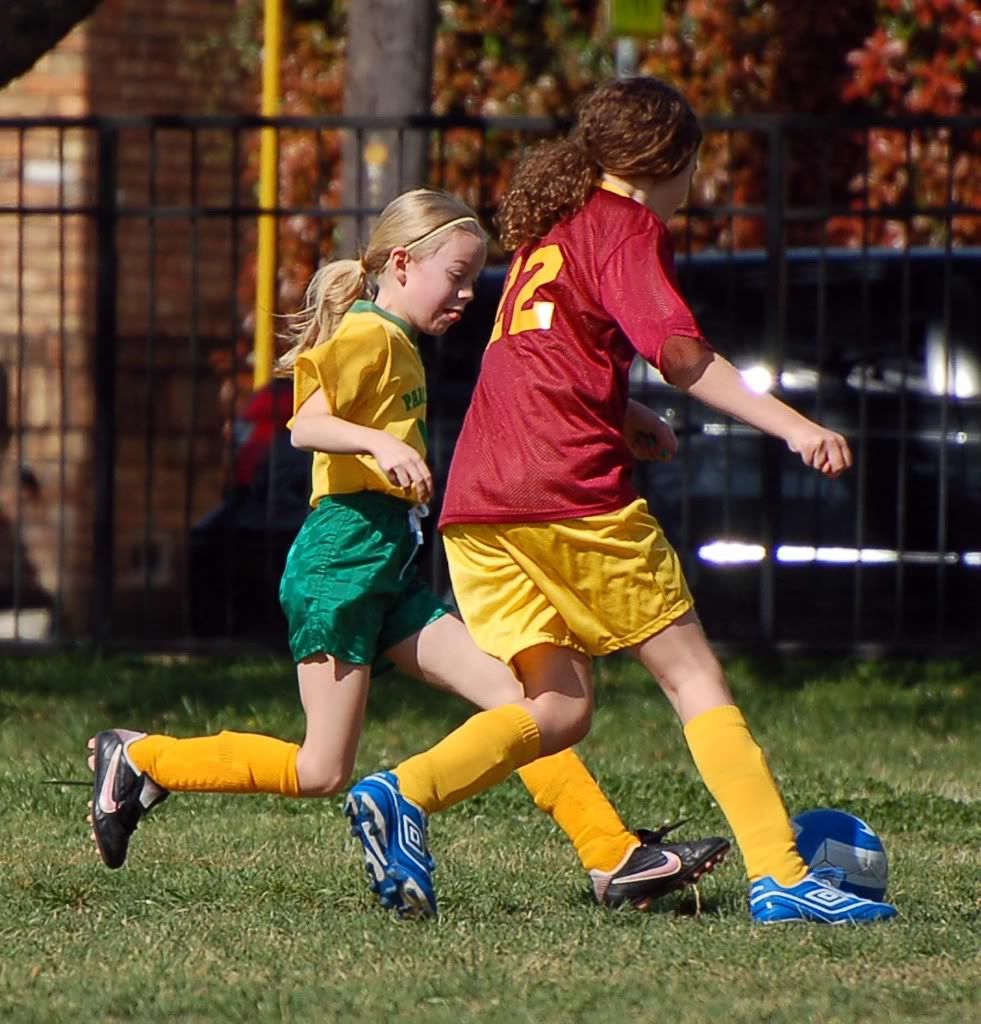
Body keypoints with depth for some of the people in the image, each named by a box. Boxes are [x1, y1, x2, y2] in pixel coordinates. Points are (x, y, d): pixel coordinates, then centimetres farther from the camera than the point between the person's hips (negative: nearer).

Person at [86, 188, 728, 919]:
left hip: (391, 570, 10)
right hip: (342, 561, -10)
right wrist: (380, 445, -37)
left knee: (527, 703, -2)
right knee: (321, 772, -7)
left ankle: (619, 860, -6)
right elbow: (306, 424, -23)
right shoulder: (368, 334, -9)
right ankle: (138, 759, 7)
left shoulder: (402, 347, 19)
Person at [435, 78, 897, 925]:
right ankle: (779, 877, -7)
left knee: (561, 705, 11)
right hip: (574, 490, -7)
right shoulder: (628, 227, -1)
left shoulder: (547, 227, 24)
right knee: (695, 679, -1)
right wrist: (794, 428, -20)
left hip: (477, 503, 7)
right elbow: (678, 353, -15)